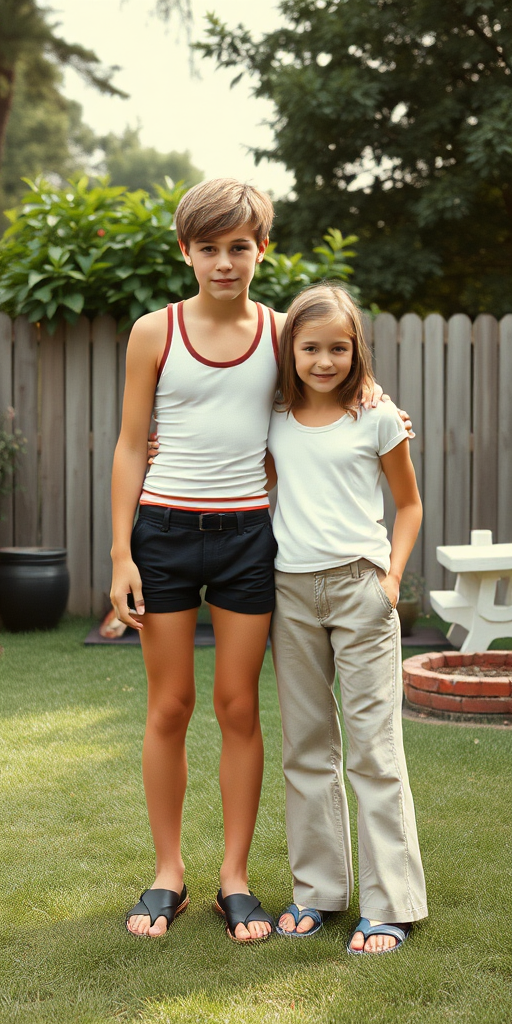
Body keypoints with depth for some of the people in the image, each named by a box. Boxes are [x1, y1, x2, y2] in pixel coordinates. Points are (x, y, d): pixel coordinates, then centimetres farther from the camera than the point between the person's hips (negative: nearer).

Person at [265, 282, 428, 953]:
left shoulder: (378, 420, 1)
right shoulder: (276, 424, 10)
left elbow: (408, 504, 8)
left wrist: (393, 575, -5)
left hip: (359, 588, -4)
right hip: (292, 591, 4)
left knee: (374, 746, -4)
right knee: (306, 747, 10)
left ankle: (390, 904, 1)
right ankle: (317, 887, 20)